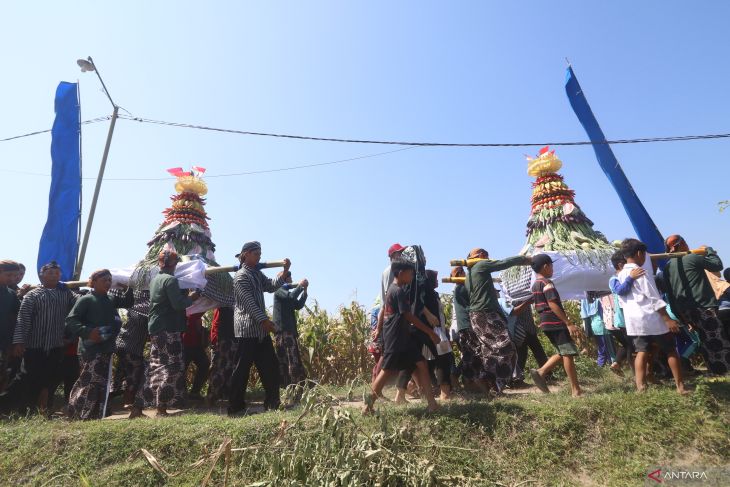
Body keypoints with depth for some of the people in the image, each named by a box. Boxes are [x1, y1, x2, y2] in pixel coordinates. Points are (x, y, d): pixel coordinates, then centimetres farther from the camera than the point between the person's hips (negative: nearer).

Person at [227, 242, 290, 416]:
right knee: (242, 368, -3)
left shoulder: (257, 273, 17)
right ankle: (235, 407, 7)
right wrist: (264, 320, -24)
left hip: (260, 329, 9)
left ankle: (272, 402, 20)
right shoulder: (241, 276, -11)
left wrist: (285, 271, 2)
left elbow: (271, 286, 14)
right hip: (247, 329, -9)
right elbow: (249, 302, -19)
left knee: (270, 365, 11)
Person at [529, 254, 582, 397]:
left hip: (546, 323, 9)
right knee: (568, 354, -4)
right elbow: (553, 304, -21)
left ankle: (540, 372, 4)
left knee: (562, 353, 15)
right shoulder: (547, 283, -12)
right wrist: (569, 323, -21)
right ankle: (576, 390, -1)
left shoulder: (535, 285, 16)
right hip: (556, 323, -9)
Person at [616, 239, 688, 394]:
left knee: (642, 352, 8)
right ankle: (680, 386, 16)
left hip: (633, 319, 6)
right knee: (670, 350, 9)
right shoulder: (641, 272, -12)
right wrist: (667, 319, -12)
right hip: (651, 317, -6)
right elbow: (654, 297, -14)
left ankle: (640, 387, 4)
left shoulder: (620, 275, 9)